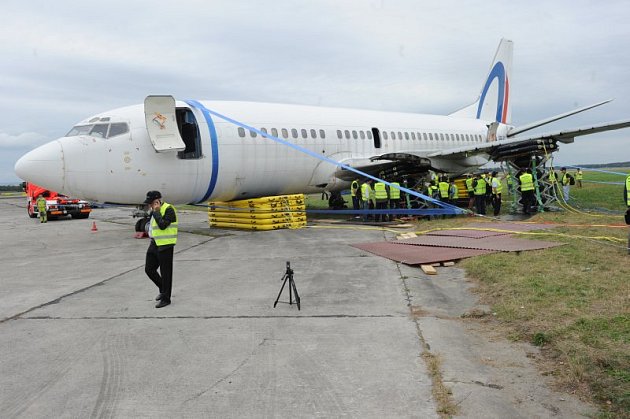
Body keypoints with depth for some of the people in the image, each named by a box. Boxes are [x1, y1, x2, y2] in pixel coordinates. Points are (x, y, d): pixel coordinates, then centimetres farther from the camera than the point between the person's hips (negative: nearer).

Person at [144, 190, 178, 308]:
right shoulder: (154, 210, 12)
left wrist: (156, 212, -18)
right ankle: (163, 289, 30)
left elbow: (163, 225, -26)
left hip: (165, 245, -9)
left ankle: (166, 298, 10)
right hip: (154, 244, 9)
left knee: (165, 272, -1)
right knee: (149, 269, 11)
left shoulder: (169, 209, -15)